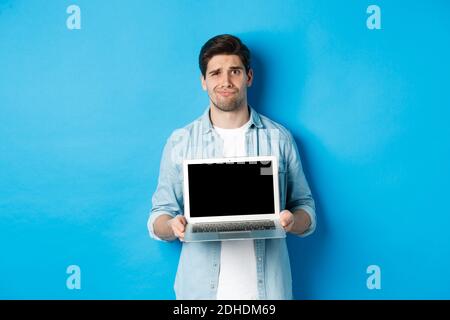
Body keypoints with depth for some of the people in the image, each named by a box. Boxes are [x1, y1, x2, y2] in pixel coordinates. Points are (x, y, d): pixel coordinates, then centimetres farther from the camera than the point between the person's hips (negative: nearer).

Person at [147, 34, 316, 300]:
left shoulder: (280, 138, -1)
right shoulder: (180, 142, -1)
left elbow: (307, 211, 4)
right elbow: (158, 219, 1)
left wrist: (293, 221, -18)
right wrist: (173, 226, -20)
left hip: (267, 287, 1)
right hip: (201, 288, 0)